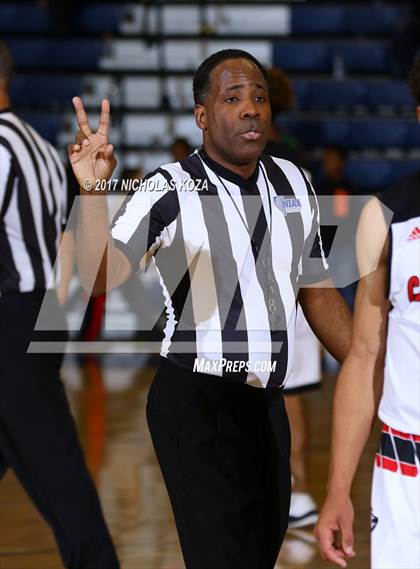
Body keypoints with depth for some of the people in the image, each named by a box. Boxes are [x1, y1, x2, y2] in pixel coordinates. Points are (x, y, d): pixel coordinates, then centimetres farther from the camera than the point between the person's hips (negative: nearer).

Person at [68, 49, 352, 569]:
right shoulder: (169, 190, -11)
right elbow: (101, 277, -22)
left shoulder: (292, 184, 7)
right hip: (197, 403, -6)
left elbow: (317, 291, 15)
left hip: (267, 402, 6)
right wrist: (93, 191, -36)